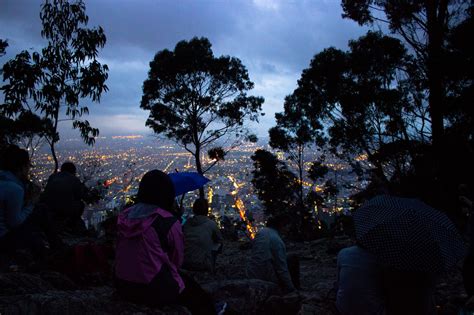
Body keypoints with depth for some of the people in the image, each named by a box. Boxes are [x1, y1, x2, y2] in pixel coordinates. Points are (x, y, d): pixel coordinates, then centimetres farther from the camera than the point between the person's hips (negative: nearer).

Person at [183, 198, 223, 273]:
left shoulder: (187, 223, 4)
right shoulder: (211, 224, -4)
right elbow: (219, 240, 12)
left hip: (185, 265, 4)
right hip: (203, 266, -4)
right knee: (218, 246, 16)